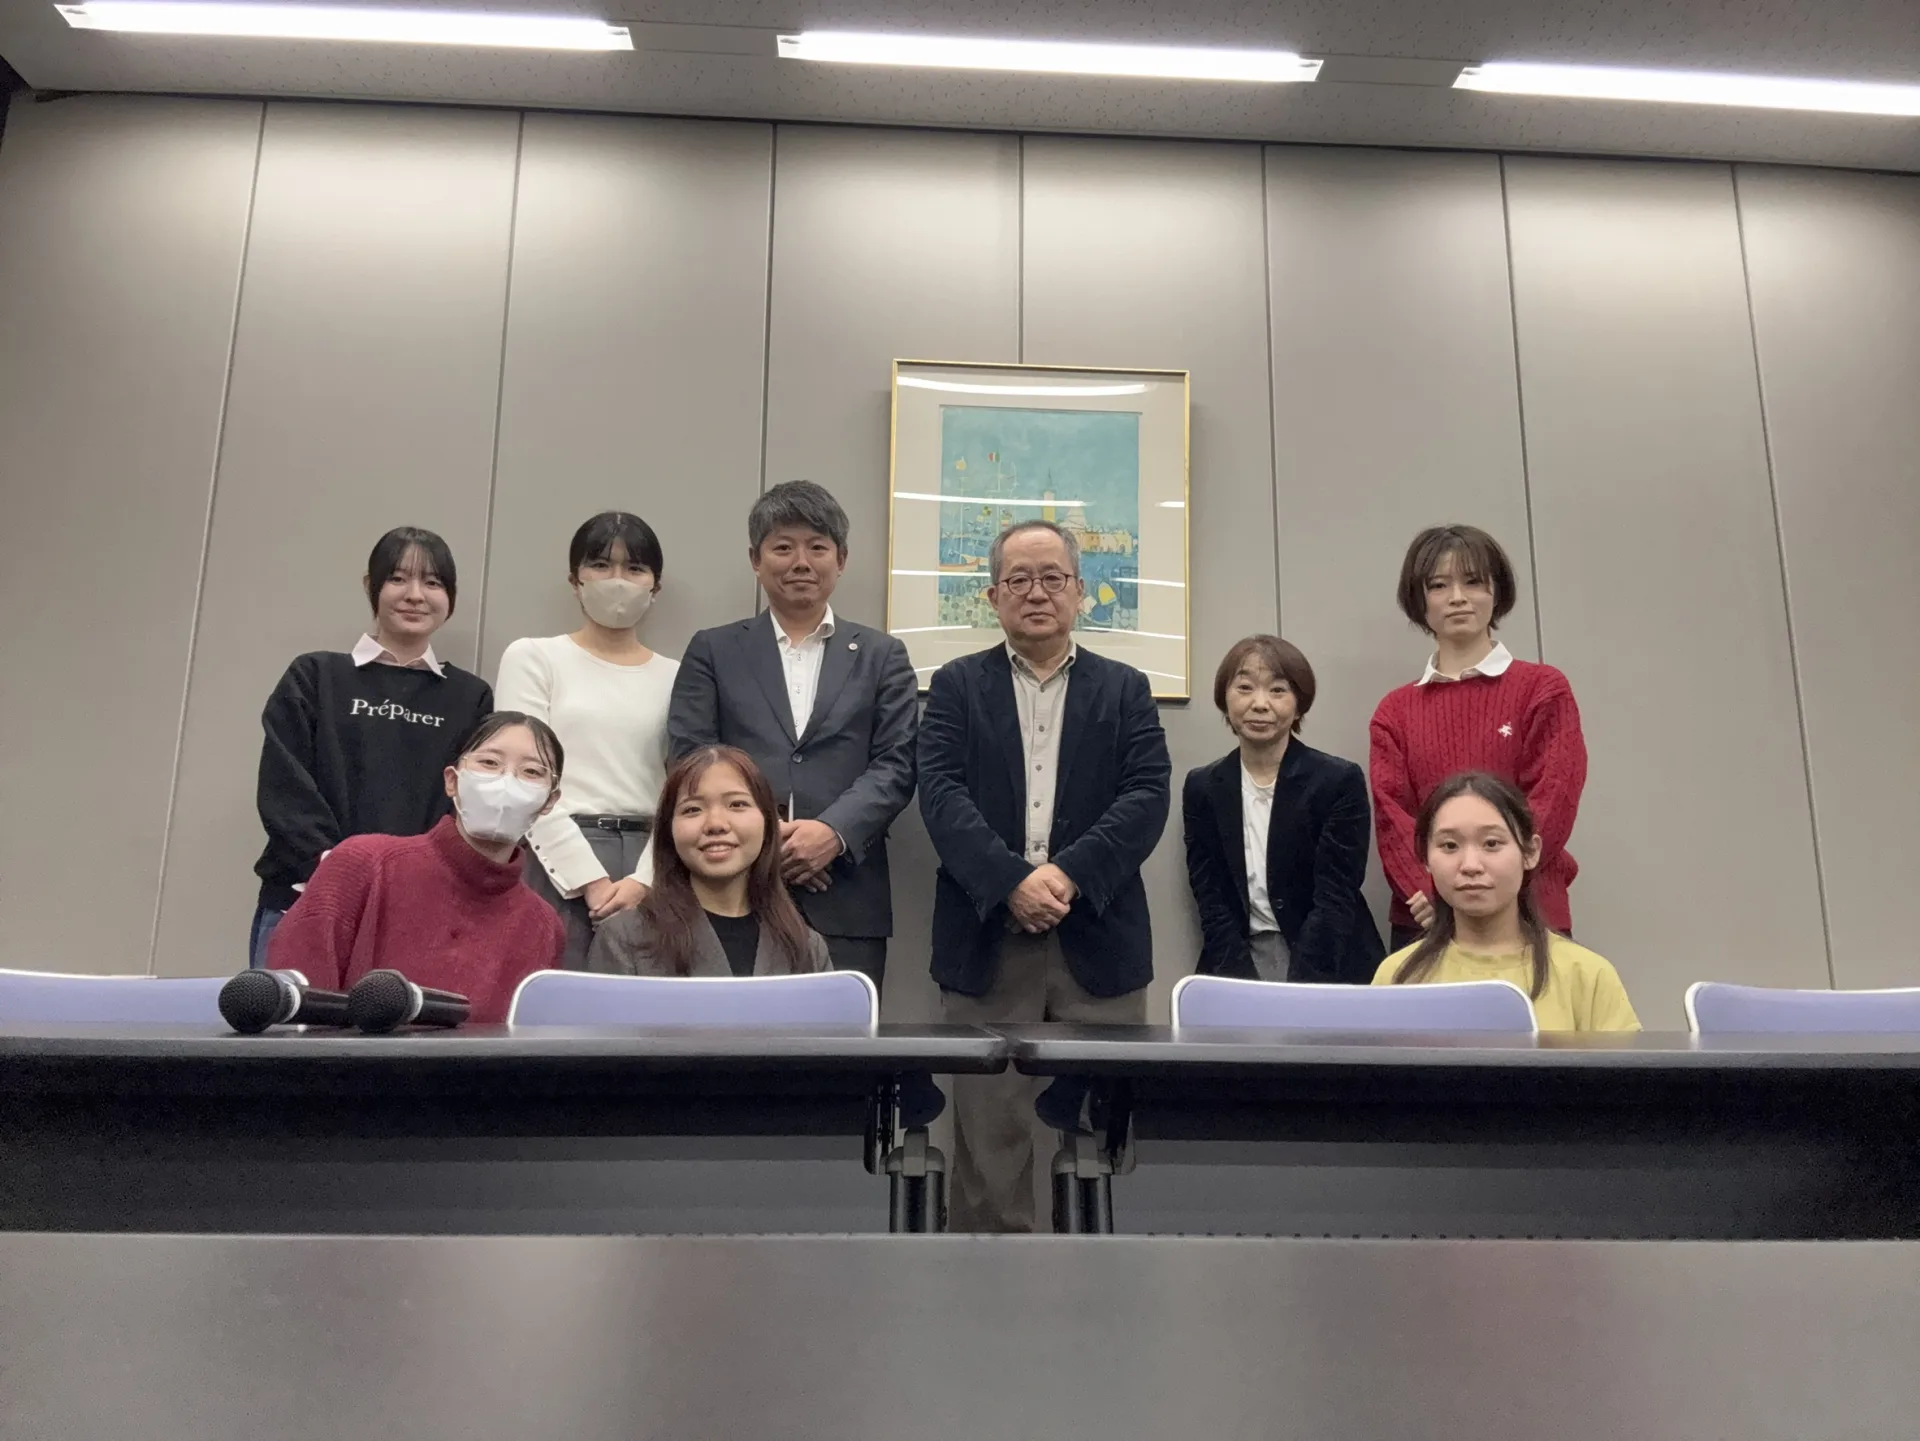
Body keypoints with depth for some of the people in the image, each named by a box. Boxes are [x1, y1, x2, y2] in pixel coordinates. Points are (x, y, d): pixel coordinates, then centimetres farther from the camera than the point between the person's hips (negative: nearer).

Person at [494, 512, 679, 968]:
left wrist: (645, 880, -10)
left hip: (648, 869, 2)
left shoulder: (676, 676, 12)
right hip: (557, 868, -2)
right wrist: (591, 881, -10)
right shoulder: (533, 657, 6)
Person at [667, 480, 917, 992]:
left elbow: (896, 765, 4)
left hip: (846, 901, 1)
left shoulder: (882, 655, 14)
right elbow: (690, 759, 3)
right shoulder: (713, 651, 13)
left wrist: (833, 832, -13)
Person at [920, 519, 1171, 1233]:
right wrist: (1011, 881, -18)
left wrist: (1070, 873, -16)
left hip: (1098, 936, 1)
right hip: (987, 937, 0)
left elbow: (1147, 796, -2)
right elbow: (941, 792, -4)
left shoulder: (1125, 689, 11)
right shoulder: (957, 685, 9)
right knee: (988, 1132, 5)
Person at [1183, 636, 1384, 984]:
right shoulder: (1203, 788, 2)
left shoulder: (1340, 782, -7)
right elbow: (1212, 904, -2)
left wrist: (1294, 992, -19)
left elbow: (1334, 902, -11)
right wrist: (1246, 990, -14)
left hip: (1329, 971, -2)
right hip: (1239, 968, 2)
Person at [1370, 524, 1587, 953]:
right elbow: (1392, 814, 1)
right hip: (1423, 922, 2)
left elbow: (1552, 803, -5)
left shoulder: (1543, 688, 4)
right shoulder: (1395, 711, 11)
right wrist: (1432, 896, -16)